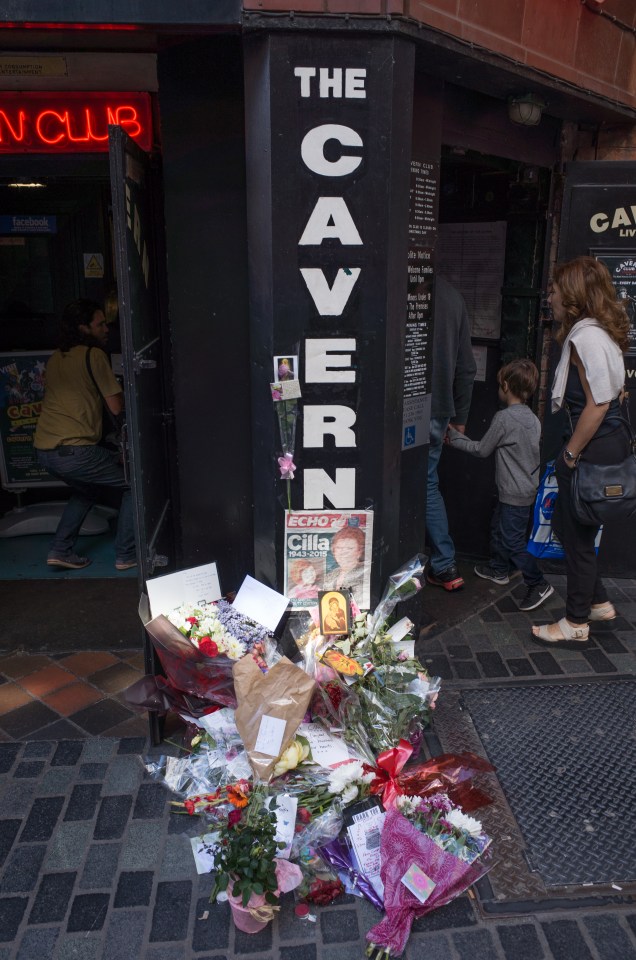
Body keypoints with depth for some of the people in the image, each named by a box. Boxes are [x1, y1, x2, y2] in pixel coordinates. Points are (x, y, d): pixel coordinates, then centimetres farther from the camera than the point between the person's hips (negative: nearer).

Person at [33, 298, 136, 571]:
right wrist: (124, 392, 14)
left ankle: (60, 551, 25)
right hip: (74, 451, -8)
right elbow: (116, 407, -6)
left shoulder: (55, 358, 17)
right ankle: (126, 555, 9)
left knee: (87, 489, 32)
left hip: (44, 451, 8)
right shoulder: (94, 355, -6)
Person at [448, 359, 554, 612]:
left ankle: (538, 585, 1)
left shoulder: (503, 418, -19)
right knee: (498, 528, 23)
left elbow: (481, 449, -10)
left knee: (513, 541, -4)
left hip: (514, 493, -9)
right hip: (527, 487, 9)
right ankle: (498, 569, 37)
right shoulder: (532, 418, 6)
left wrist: (454, 436, 1)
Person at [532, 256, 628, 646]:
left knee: (577, 535, 2)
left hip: (594, 449, -10)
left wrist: (570, 454, -15)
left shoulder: (585, 336, -18)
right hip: (613, 441, 10)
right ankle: (598, 602, 31)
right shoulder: (603, 332, 12)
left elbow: (597, 404, -23)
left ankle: (576, 624, 17)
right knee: (567, 524, 20)